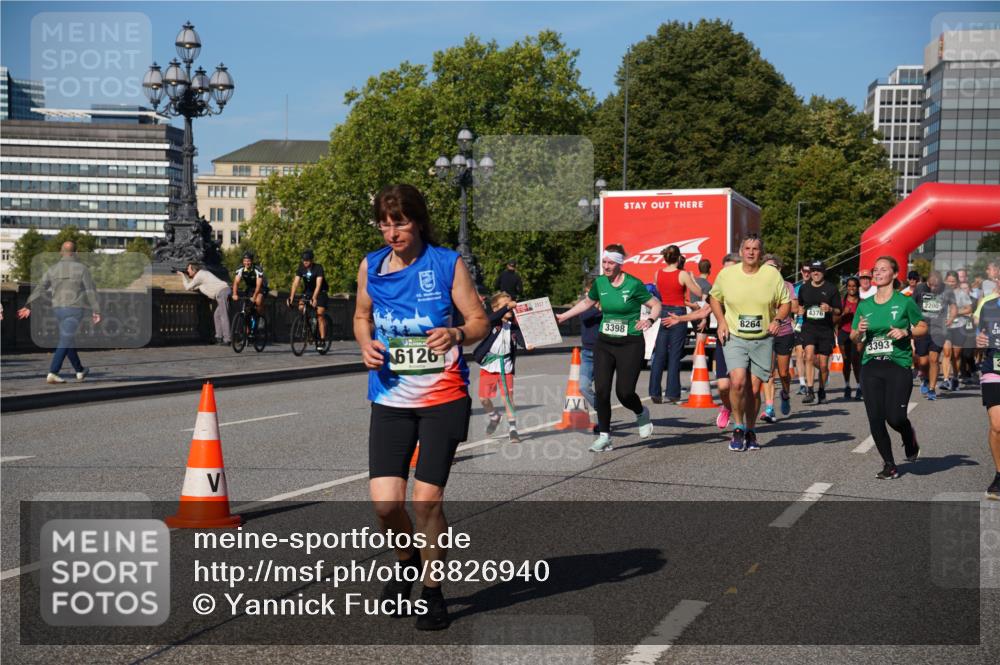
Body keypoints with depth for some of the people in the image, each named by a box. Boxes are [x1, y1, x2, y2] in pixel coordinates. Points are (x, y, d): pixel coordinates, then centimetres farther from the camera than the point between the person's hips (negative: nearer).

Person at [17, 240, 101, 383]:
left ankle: (80, 371, 30)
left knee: (69, 339, 19)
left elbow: (39, 289, -6)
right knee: (65, 342, -8)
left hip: (58, 309, 5)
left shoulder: (53, 269, 2)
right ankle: (52, 373, -18)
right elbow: (91, 291, -9)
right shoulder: (82, 269, -7)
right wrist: (96, 311, -5)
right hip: (75, 309, -5)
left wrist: (28, 306, -11)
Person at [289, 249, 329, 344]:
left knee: (320, 315, -13)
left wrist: (314, 298, -45)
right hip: (307, 291, 4)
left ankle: (322, 339, -9)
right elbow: (295, 283, -16)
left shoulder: (318, 268, -22)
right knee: (301, 308, -21)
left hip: (320, 292, -4)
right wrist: (291, 297, -28)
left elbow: (318, 285, -32)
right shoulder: (301, 268, -11)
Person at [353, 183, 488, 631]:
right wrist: (367, 345, -3)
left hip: (443, 398, -3)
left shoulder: (447, 264, -5)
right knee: (384, 502, -6)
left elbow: (479, 320, -1)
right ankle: (406, 560, 28)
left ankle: (432, 589, 17)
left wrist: (456, 334, -23)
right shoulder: (370, 266, 4)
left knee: (427, 500, -6)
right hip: (390, 398, 3)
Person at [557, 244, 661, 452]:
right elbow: (587, 302, 23)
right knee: (601, 390, -6)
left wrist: (650, 320, -22)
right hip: (604, 343, 4)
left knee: (624, 392, -8)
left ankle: (642, 414, 27)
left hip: (630, 344, -4)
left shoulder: (633, 284, -10)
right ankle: (604, 436, 6)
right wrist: (563, 317, 24)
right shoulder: (600, 283, 4)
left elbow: (656, 305, -2)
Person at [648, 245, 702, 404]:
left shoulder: (658, 274, 1)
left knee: (659, 355, 7)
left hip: (662, 313, 4)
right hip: (678, 314, -4)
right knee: (674, 356, 1)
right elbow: (699, 293, -5)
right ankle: (672, 393, 3)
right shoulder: (682, 275, -11)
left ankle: (655, 392, 3)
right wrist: (691, 277, 9)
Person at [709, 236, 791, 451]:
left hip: (762, 340, 1)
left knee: (754, 389, 1)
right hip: (734, 338, -1)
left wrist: (777, 319, -10)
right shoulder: (726, 274, -1)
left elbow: (786, 302, 9)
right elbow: (714, 298, 15)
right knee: (738, 382, -20)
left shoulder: (772, 275, -1)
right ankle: (738, 428, -1)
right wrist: (721, 322, 0)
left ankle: (750, 431, 22)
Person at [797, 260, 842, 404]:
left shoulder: (831, 289, 1)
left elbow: (839, 311, 4)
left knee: (823, 364, 3)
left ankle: (822, 391, 25)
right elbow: (799, 305, 24)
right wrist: (800, 310, 1)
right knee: (809, 356, -22)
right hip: (809, 327, 1)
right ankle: (809, 391, -22)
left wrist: (830, 309, -17)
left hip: (826, 329, -1)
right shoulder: (804, 288, 9)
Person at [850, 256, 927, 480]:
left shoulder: (904, 302, -1)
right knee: (875, 419, -2)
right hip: (871, 366, 4)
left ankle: (910, 437, 25)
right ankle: (889, 465, 14)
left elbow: (923, 327, 8)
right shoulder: (864, 305, 10)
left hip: (898, 365, -4)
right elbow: (853, 337, 17)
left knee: (895, 417, -12)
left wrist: (906, 332, -10)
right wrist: (859, 331, -5)